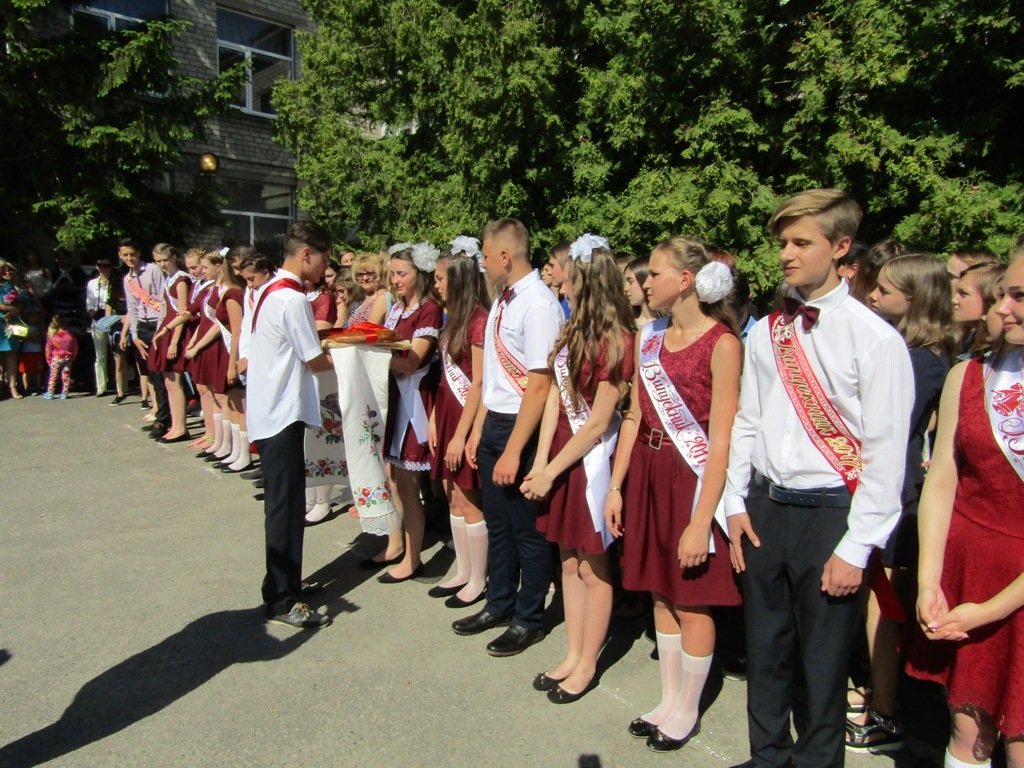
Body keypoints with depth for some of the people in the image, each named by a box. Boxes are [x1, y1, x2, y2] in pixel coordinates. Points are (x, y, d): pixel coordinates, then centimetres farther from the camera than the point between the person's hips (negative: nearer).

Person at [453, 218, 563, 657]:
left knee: (527, 528, 8)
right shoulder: (501, 302, 7)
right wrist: (477, 431, 14)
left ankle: (528, 620, 27)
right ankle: (499, 605, 39)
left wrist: (513, 451, -21)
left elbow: (539, 386, -21)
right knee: (497, 523, 20)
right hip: (492, 422, 8)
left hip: (522, 428, -8)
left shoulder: (539, 306, -19)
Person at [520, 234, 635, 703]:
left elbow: (598, 423, -16)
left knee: (593, 567, 7)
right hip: (561, 450, 8)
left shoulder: (614, 341, -18)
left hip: (592, 458, -8)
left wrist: (550, 472, -11)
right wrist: (540, 462, -3)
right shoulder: (573, 329, 5)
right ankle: (572, 655, 32)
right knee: (569, 560, 17)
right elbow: (555, 396, 3)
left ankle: (586, 666, 24)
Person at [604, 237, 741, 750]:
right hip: (647, 470, 7)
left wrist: (701, 520, -19)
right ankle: (668, 700, 34)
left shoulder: (721, 343, -14)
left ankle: (687, 711, 28)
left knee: (692, 600, 7)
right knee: (660, 593, 16)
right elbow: (634, 416, 9)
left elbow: (720, 439, -17)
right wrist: (616, 486, 6)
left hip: (692, 476, -6)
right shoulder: (651, 336, 7)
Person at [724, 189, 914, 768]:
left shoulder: (875, 338, -10)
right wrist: (737, 504, 7)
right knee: (765, 649, 19)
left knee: (823, 660, 10)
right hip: (765, 508, 5)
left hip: (830, 514, -5)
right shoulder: (767, 331, 6)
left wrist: (856, 547, -11)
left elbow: (886, 453, -11)